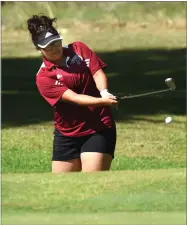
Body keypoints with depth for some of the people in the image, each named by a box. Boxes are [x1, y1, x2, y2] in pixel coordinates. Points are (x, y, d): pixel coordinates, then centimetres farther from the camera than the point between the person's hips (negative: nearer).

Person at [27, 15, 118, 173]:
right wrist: (102, 101, -35)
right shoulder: (43, 77, -10)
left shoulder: (79, 49, 1)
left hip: (99, 130, -1)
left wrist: (104, 92, -30)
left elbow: (98, 72, -7)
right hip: (67, 135, 1)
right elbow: (74, 97, -20)